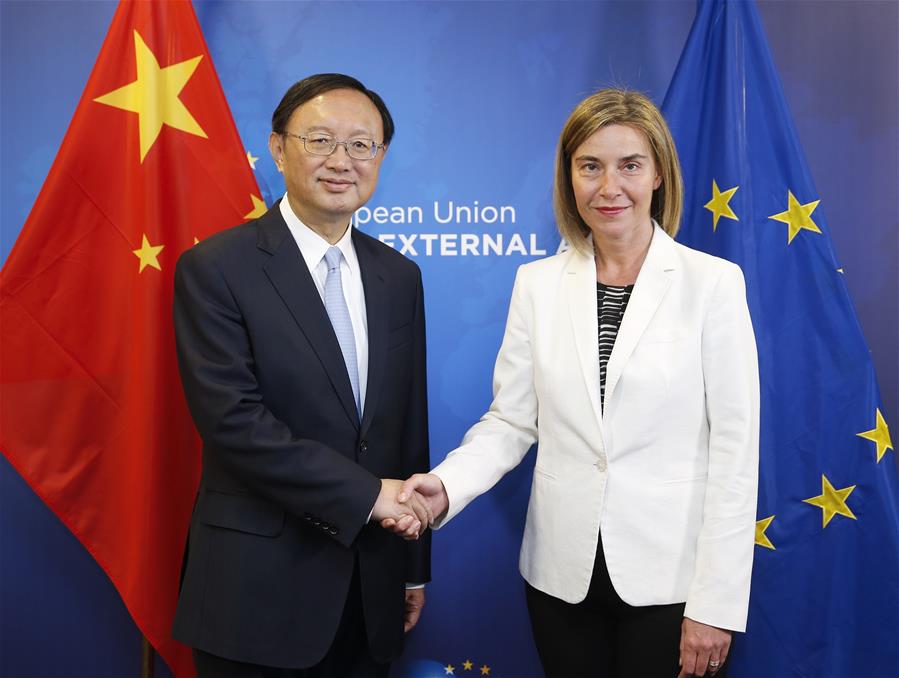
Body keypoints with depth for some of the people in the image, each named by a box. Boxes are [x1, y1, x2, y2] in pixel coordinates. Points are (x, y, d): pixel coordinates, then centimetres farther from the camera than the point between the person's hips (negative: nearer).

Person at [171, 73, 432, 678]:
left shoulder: (399, 276, 6)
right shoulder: (217, 268, -9)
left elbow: (410, 423, 9)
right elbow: (232, 418, -18)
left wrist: (415, 567, 11)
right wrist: (364, 493, -17)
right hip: (259, 587, -4)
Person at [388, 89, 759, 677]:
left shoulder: (713, 282, -7)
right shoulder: (538, 283, 2)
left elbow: (735, 445, -7)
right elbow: (511, 420, 2)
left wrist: (715, 604, -9)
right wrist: (447, 485, -17)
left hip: (672, 579, -2)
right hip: (563, 575, 3)